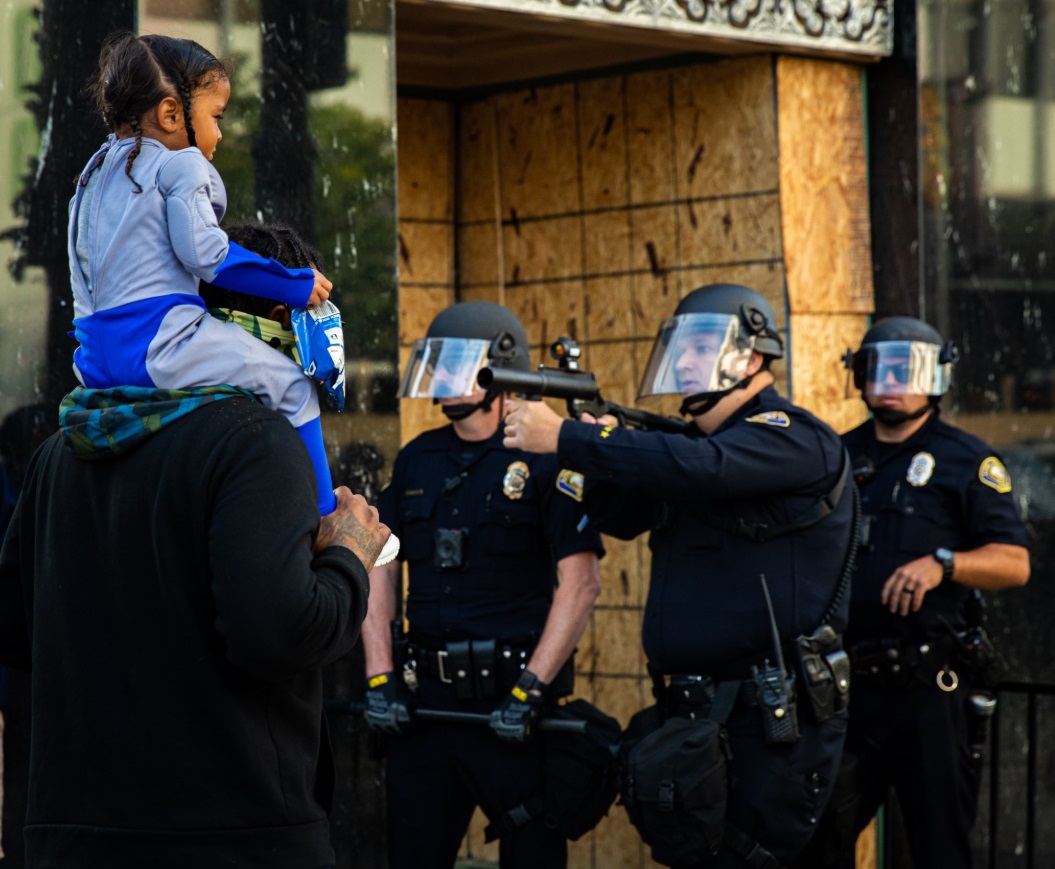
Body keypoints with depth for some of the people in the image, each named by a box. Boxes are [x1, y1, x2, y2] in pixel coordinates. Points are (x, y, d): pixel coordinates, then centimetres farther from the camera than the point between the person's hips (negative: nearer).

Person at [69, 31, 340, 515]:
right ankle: (324, 520, -5)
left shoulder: (97, 171, 20)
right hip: (160, 344, -9)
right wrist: (297, 286, -6)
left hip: (98, 358, 9)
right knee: (293, 388, -3)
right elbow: (203, 252, -13)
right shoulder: (180, 164, -5)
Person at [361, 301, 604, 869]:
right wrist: (379, 679, 2)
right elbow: (380, 570, 13)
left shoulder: (541, 459, -5)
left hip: (508, 701, -5)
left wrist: (530, 692, -17)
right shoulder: (416, 461, 13)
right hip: (424, 699, 5)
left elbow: (581, 583, -11)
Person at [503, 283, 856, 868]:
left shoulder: (794, 439, -11)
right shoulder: (692, 440, 18)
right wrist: (603, 451, -5)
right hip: (688, 710, 9)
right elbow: (623, 516, 17)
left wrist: (564, 438, -25)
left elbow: (699, 467, -28)